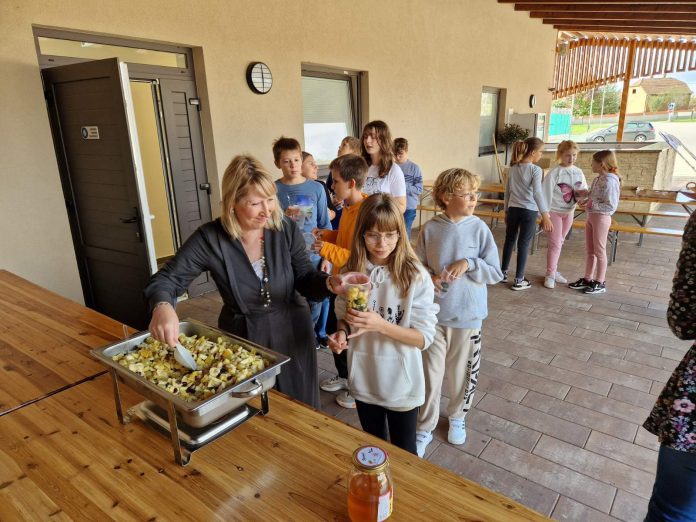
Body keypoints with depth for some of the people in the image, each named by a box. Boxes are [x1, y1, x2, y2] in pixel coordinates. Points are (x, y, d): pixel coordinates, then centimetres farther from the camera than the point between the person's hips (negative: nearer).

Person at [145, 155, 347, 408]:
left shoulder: (287, 229, -12)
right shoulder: (210, 238, -16)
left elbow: (304, 278, -7)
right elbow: (165, 279, -13)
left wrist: (329, 283, -30)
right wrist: (162, 307, -36)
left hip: (291, 333, 1)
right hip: (241, 338, -1)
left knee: (299, 410, 20)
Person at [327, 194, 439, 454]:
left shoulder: (416, 276, -18)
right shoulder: (350, 272, -8)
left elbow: (424, 337, -17)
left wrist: (381, 325, -32)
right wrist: (342, 333, -16)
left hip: (402, 382, -3)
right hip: (364, 379, 3)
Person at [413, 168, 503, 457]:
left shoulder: (479, 229, -7)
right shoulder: (430, 229, -7)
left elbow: (496, 273, -5)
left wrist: (468, 264, -19)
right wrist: (429, 277, -17)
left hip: (467, 315, 1)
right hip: (433, 315, 0)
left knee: (462, 372, 16)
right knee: (430, 373, 7)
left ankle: (457, 416, 44)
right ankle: (424, 427, 27)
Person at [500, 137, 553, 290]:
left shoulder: (513, 168, 5)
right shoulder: (535, 169, -12)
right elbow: (537, 193, -22)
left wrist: (507, 211, 20)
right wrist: (545, 215, -25)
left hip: (513, 209, 5)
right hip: (529, 211, -5)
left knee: (509, 240, 18)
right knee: (523, 244, 2)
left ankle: (503, 273, 27)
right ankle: (519, 280, 8)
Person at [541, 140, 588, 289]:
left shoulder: (578, 173, 1)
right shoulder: (554, 172, -14)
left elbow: (584, 191, 7)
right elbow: (546, 193, -15)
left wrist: (582, 193, -18)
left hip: (569, 212, 5)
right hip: (554, 211, -5)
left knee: (559, 242, 14)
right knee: (555, 243, -4)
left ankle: (553, 271, 25)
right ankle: (550, 274, 6)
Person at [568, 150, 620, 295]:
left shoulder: (610, 181, -20)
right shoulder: (598, 179, 6)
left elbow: (611, 206, -22)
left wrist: (592, 204, -21)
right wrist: (587, 199, 0)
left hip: (601, 218, -9)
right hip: (591, 216, 9)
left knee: (599, 251, 3)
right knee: (589, 250, 14)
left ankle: (600, 283, 15)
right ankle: (587, 279, 25)